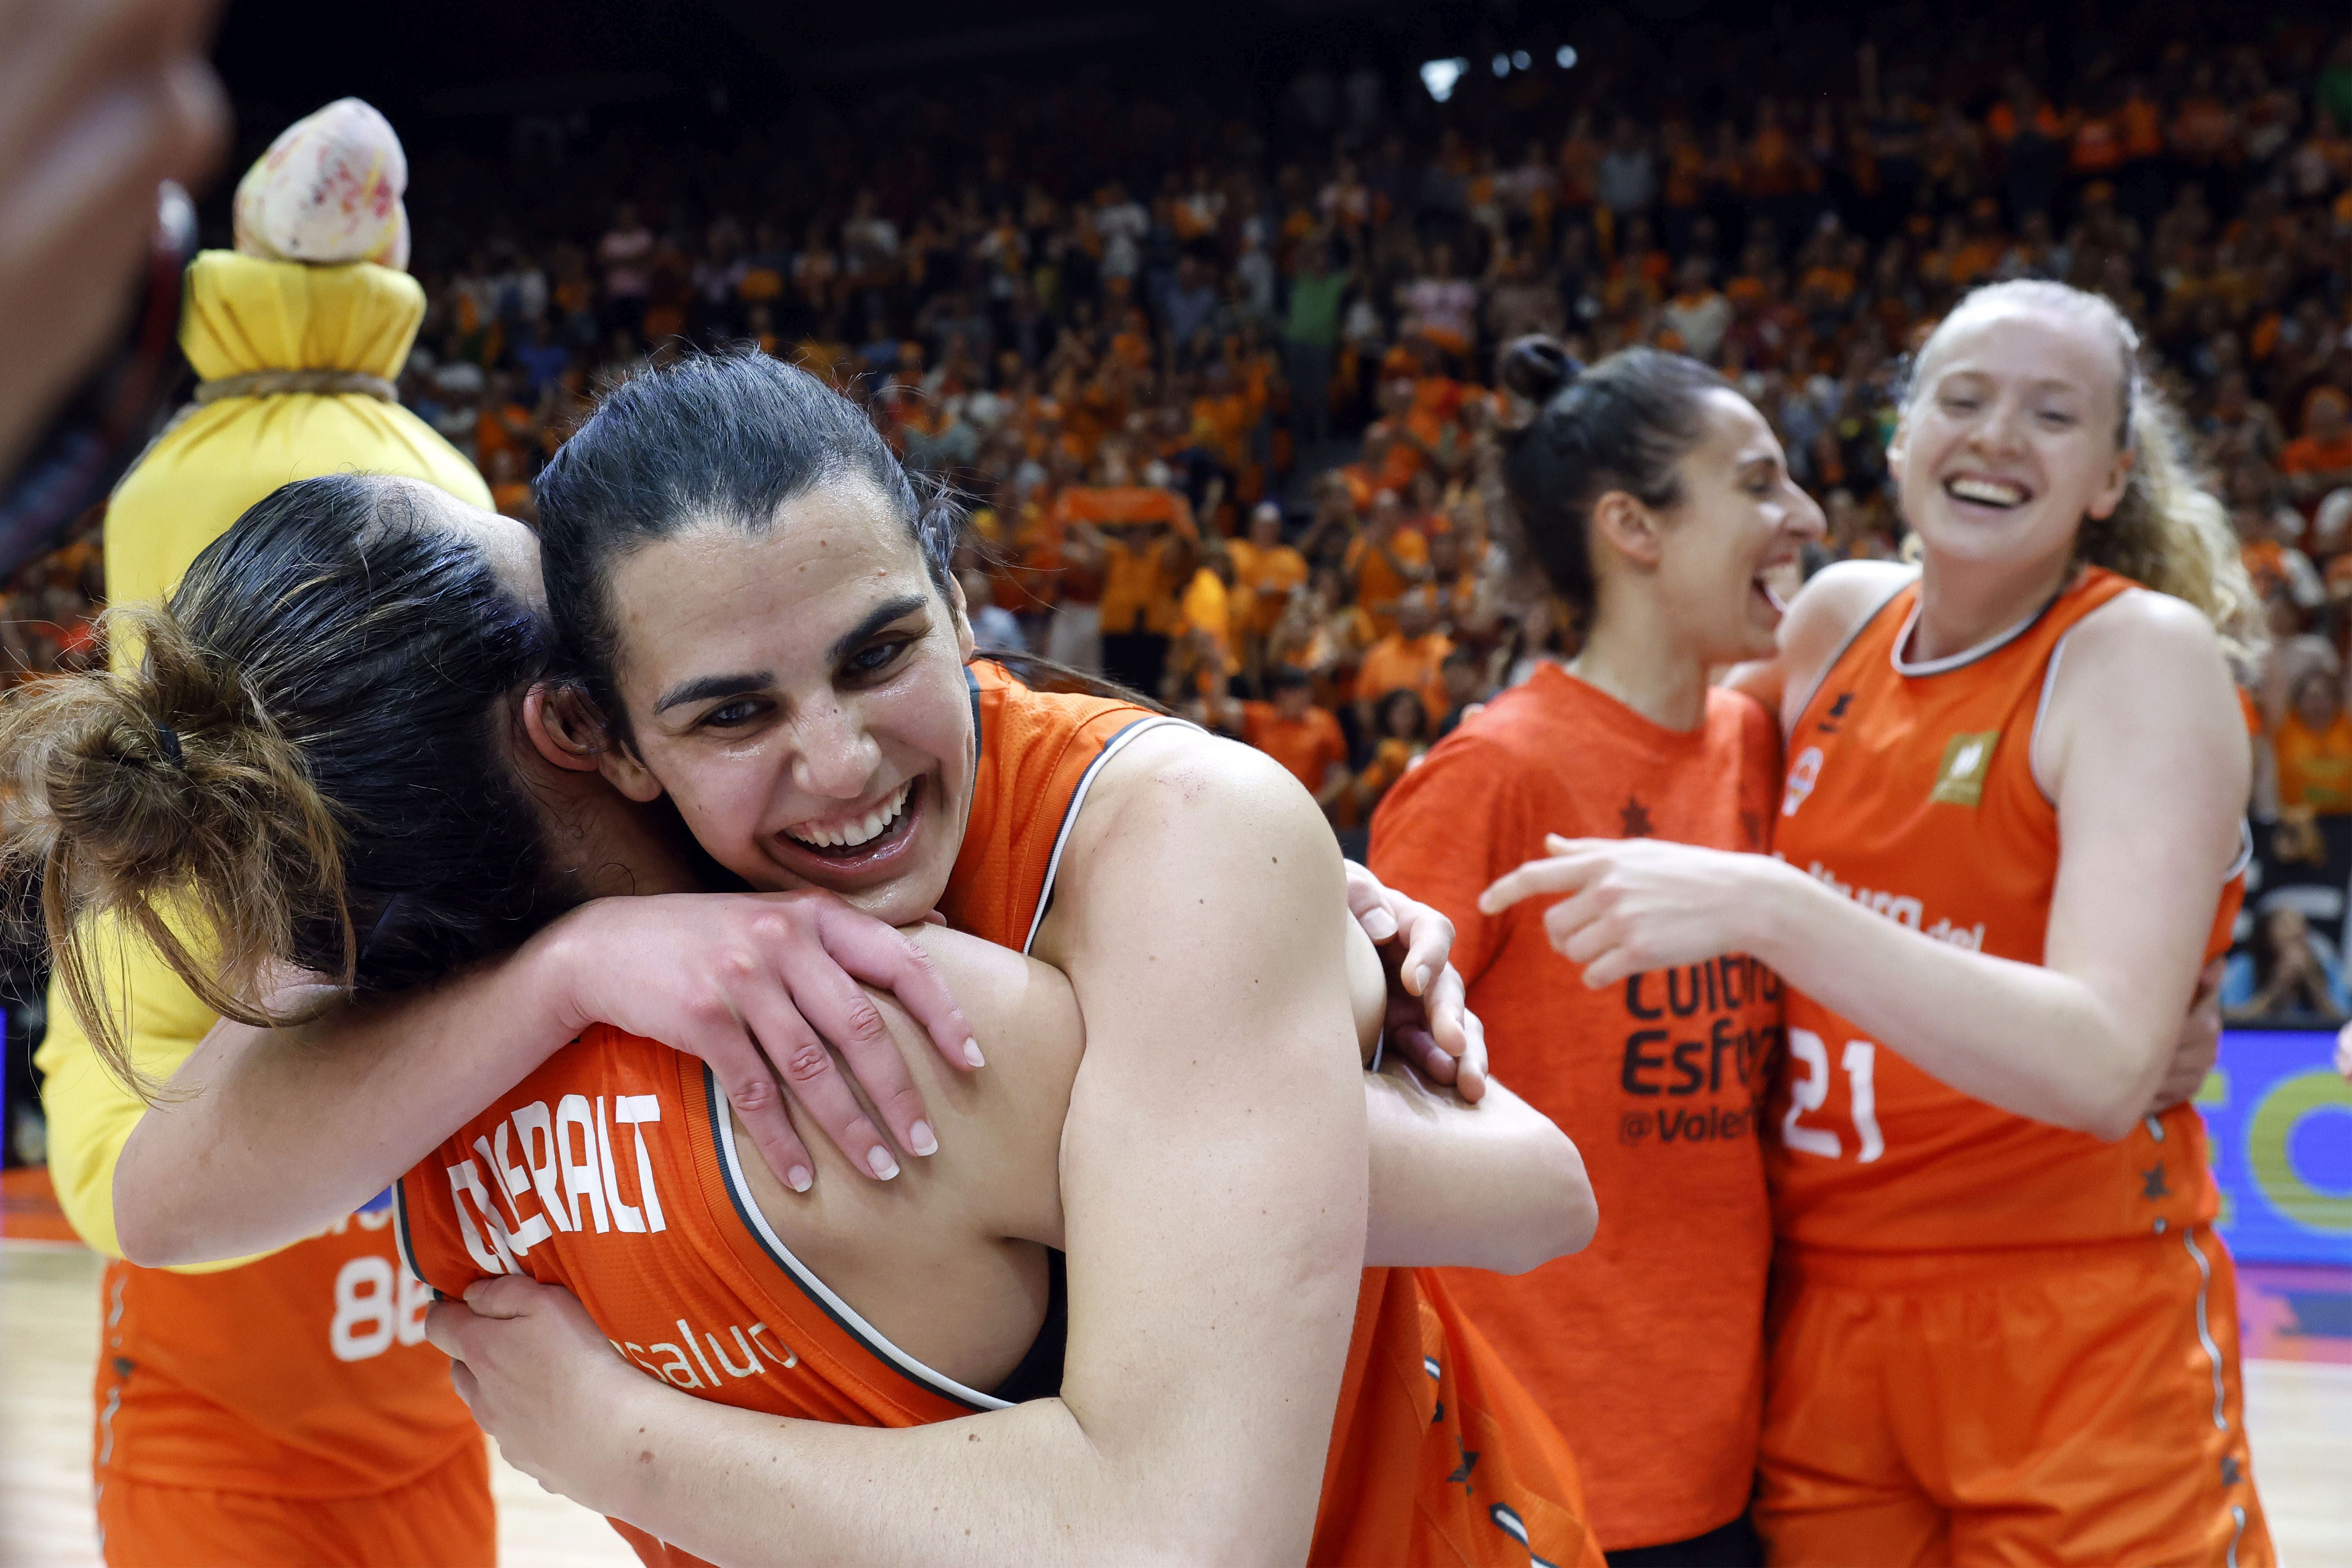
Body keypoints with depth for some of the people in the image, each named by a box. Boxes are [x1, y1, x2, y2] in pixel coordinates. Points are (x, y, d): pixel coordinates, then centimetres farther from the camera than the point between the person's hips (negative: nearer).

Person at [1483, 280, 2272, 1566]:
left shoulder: (2145, 654, -13)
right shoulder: (1844, 615, 3)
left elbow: (2105, 1064, -26)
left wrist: (1765, 907, -35)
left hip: (2074, 1343, -4)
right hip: (1819, 1325, 5)